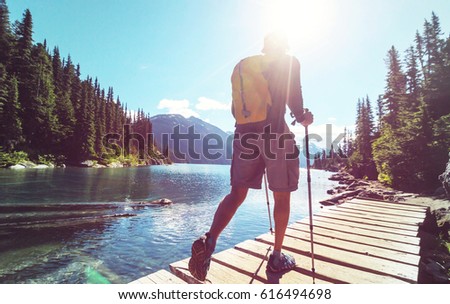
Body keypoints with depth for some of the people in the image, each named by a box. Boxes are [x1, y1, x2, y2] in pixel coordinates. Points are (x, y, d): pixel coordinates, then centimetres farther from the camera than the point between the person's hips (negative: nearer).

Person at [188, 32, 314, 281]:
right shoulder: (290, 62, 11)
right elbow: (293, 95, -4)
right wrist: (302, 117, 13)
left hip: (245, 134, 4)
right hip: (277, 135, -3)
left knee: (237, 193, 7)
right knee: (282, 197, 9)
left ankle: (209, 240, -14)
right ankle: (277, 257, 19)